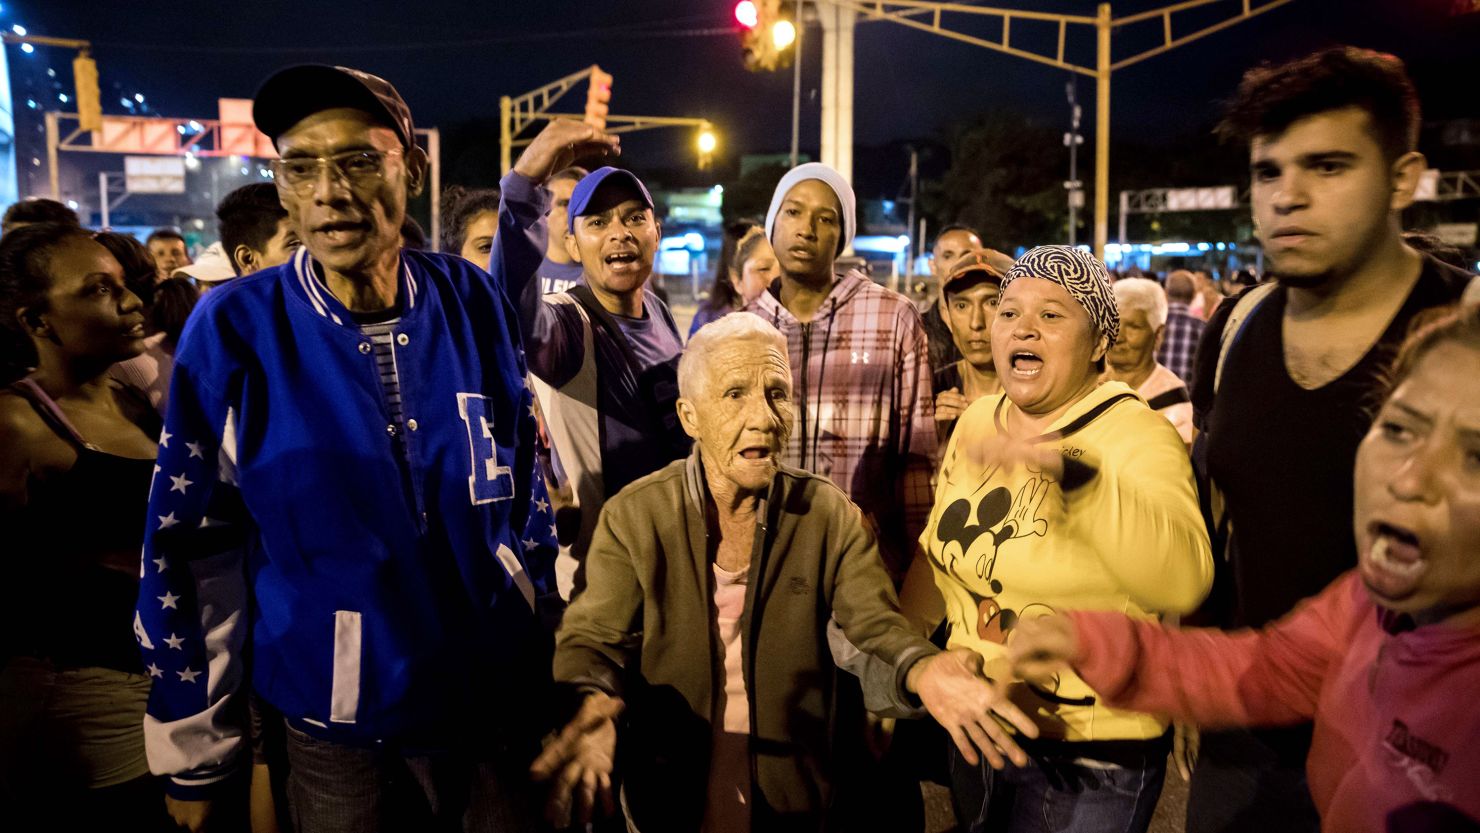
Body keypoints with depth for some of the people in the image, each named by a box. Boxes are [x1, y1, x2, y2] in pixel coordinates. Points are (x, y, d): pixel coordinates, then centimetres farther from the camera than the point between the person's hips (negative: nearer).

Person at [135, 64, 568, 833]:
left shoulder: (475, 304, -8)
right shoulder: (234, 329, -13)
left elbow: (525, 485, 1)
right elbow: (190, 543, -7)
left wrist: (546, 654, 6)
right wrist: (196, 747, -2)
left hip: (495, 701, 2)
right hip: (331, 721, -1)